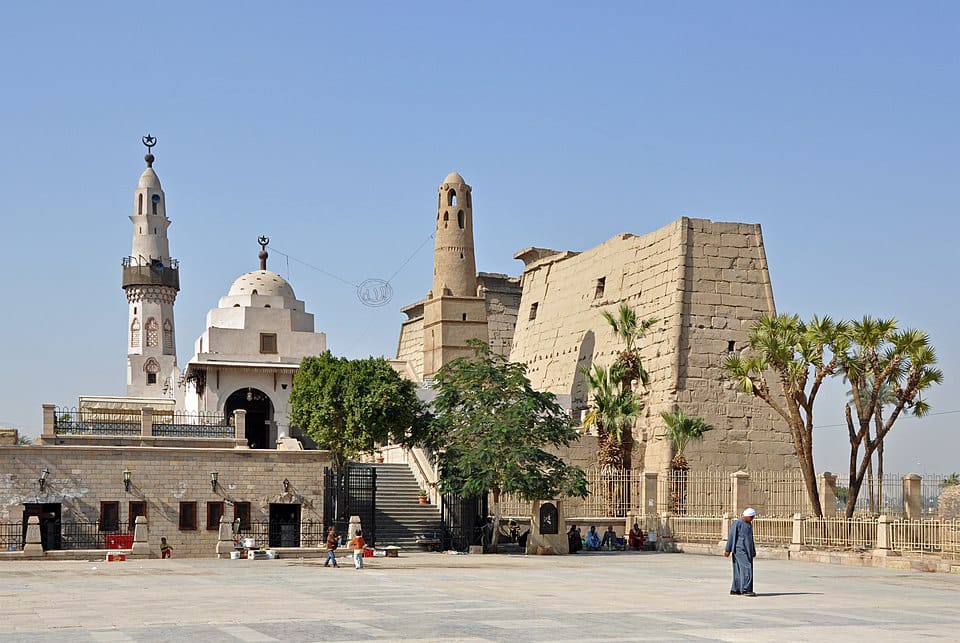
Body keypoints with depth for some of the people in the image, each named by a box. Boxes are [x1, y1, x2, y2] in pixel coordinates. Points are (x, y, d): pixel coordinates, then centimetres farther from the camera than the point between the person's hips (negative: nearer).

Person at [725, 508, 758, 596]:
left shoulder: (749, 524, 16)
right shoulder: (737, 523, -10)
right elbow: (731, 536, -10)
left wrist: (753, 551, 23)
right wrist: (728, 550, -12)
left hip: (747, 551, 8)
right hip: (740, 550, -8)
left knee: (739, 570, 7)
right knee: (746, 568, -15)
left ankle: (735, 590, 10)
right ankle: (745, 590, -18)